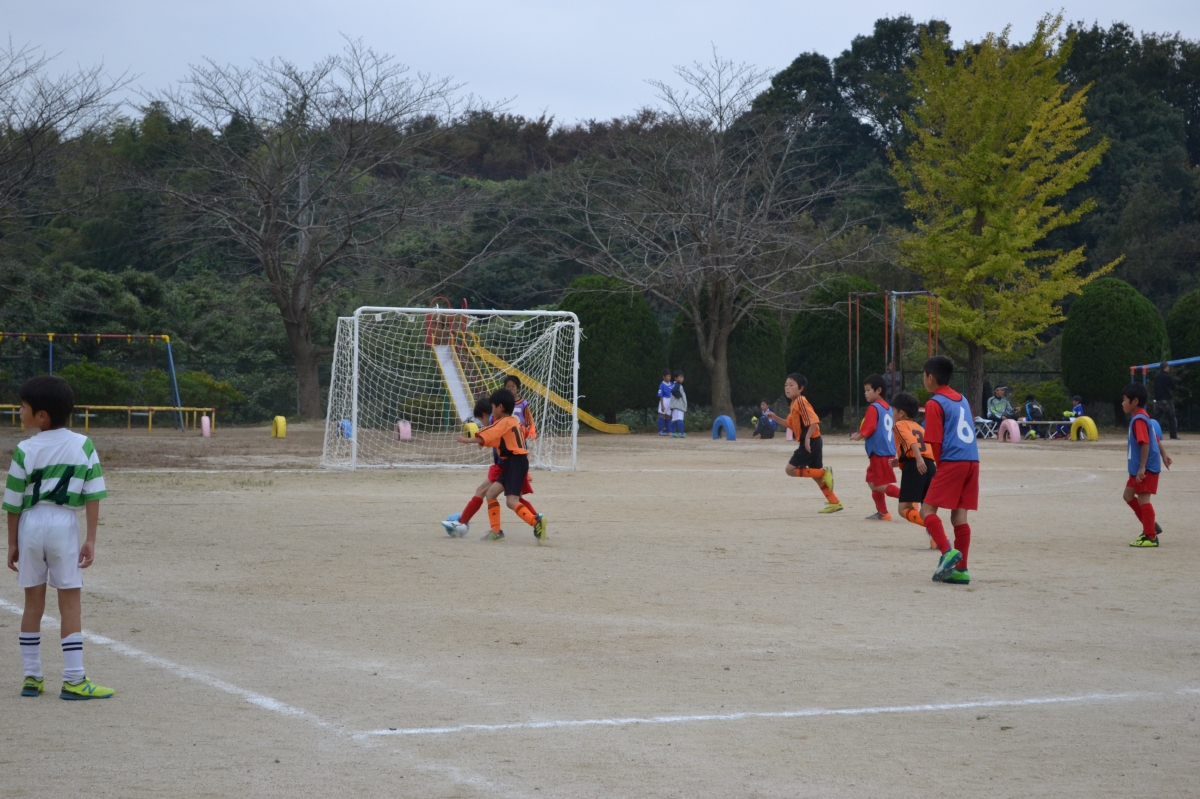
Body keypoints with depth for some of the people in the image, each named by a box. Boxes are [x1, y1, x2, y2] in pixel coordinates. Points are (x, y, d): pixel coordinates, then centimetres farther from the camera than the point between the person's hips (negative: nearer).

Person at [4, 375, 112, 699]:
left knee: (33, 603, 11)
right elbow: (93, 496, -4)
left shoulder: (24, 451, -4)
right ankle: (74, 681, -2)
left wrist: (12, 543, 9)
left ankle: (32, 678, 14)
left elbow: (14, 504, -1)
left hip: (30, 526, 1)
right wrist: (91, 539, -2)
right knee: (70, 604, 2)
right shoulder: (83, 446, -1)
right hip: (64, 525, -1)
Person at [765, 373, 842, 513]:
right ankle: (834, 503, 16)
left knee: (790, 470, -7)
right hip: (811, 442, 10)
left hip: (810, 442, -10)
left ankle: (825, 472, -8)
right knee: (815, 473, 14)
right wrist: (776, 418, 13)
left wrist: (807, 438, -27)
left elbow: (814, 421, -24)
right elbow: (791, 424, 23)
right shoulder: (794, 404, 15)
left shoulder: (800, 402, -16)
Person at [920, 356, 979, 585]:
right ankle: (960, 570, 4)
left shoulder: (935, 404, -3)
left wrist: (940, 465, 5)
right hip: (973, 462, 7)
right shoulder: (962, 399, 19)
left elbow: (936, 442, -8)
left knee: (928, 510, -4)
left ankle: (948, 551, -23)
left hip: (951, 462, -7)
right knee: (959, 515, 7)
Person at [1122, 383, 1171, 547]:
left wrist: (1142, 467, -27)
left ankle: (1150, 537, -2)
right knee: (1129, 496, 16)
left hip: (1145, 469, -11)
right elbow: (1155, 438, 22)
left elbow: (1145, 443, -26)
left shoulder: (1139, 420, -18)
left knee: (1143, 499, -7)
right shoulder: (1142, 417, 14)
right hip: (1137, 468, 11)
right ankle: (1150, 527, 21)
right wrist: (1163, 454, 28)